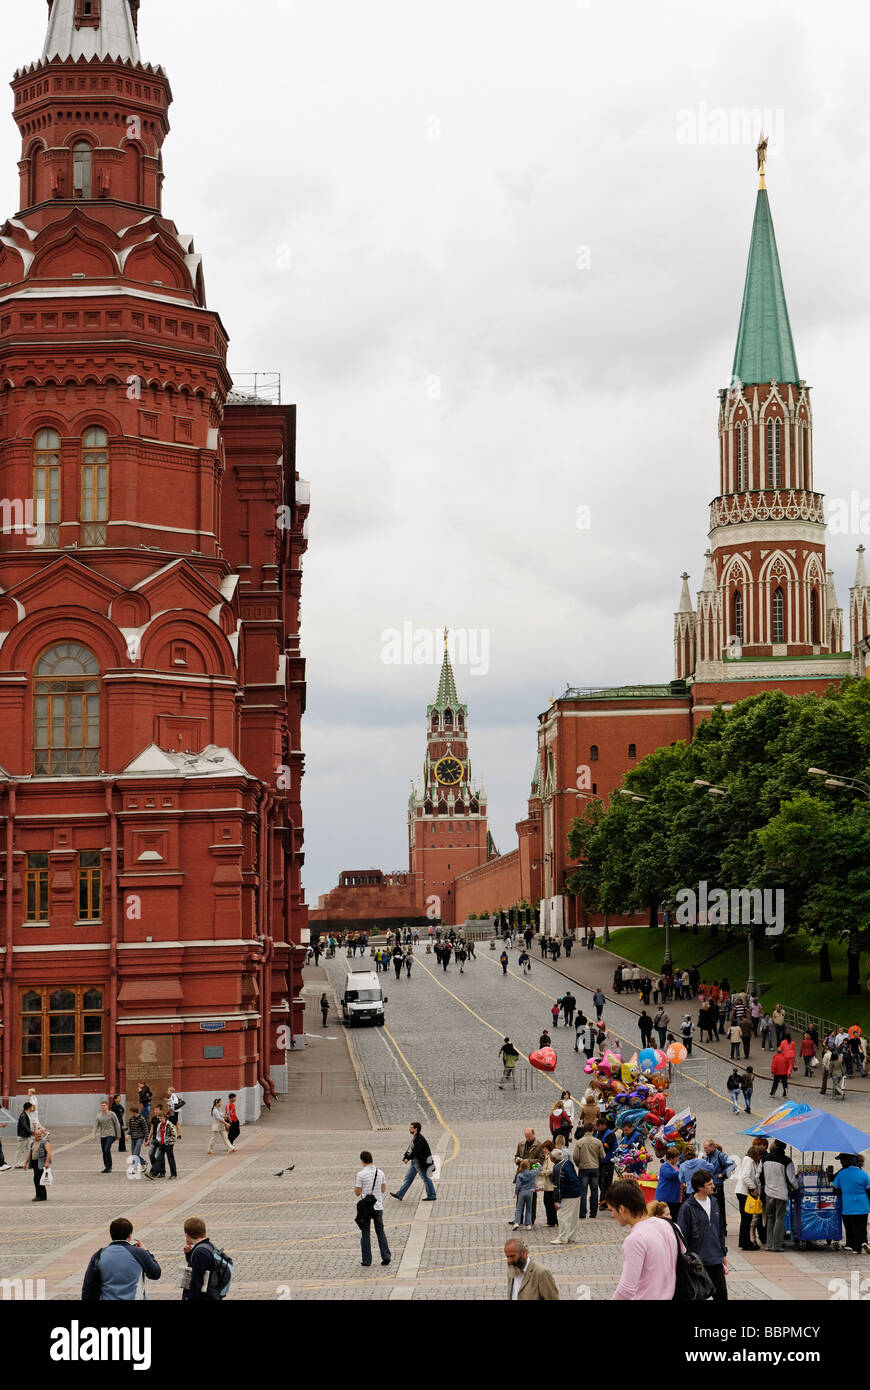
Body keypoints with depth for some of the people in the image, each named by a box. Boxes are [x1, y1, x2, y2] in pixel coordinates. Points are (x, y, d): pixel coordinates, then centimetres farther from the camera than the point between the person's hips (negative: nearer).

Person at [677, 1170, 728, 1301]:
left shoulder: (714, 1202, 7)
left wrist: (723, 1253, 17)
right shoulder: (687, 1208, -13)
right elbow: (682, 1236, -11)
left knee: (721, 1294, 8)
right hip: (697, 1263, -6)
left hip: (716, 1261, 6)